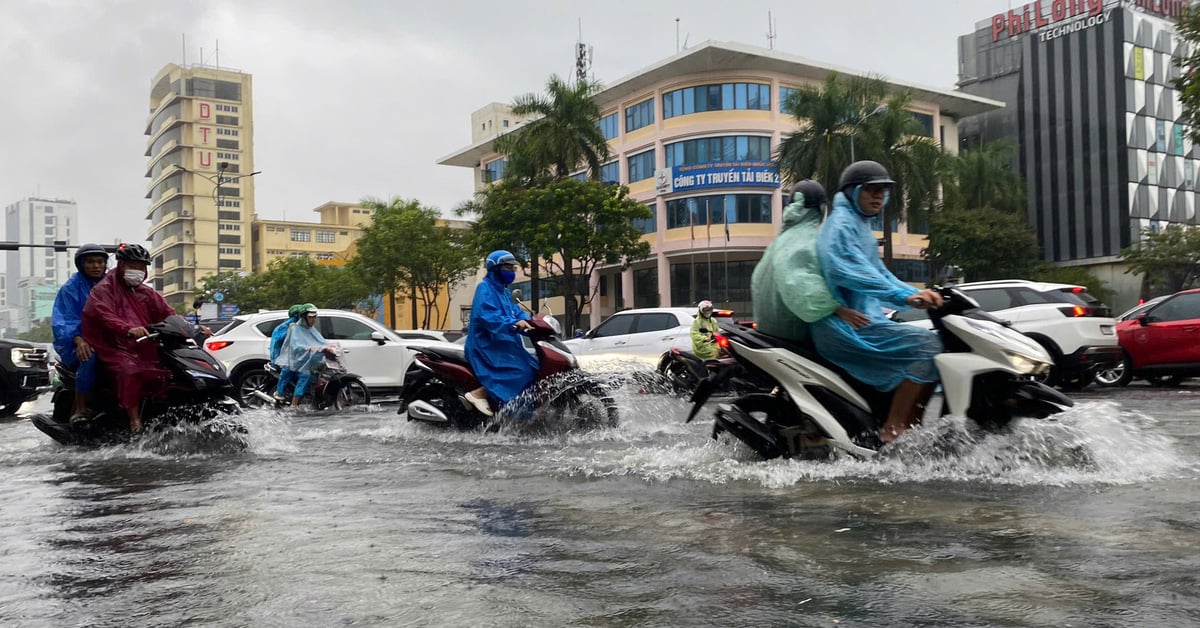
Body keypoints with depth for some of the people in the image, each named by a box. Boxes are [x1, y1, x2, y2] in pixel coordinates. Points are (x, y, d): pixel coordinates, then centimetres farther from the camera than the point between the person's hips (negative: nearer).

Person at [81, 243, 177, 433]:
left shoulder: (146, 293, 22)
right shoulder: (103, 289, 1)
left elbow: (167, 314, 13)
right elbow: (104, 315, -19)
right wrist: (129, 329, -38)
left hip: (143, 348, 7)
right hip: (114, 348, -7)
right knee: (130, 370, -34)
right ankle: (135, 421, -34)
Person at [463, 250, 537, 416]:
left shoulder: (504, 291, 21)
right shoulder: (485, 288, -11)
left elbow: (515, 310, 14)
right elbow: (487, 316, -26)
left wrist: (527, 321, -7)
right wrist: (513, 323, -38)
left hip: (504, 342, 10)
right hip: (488, 344, -10)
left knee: (533, 368, 7)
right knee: (520, 371, -24)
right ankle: (479, 393, -22)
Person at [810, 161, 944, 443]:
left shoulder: (862, 228, 25)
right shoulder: (841, 223, -8)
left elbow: (879, 274, 29)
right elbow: (849, 271, -26)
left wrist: (920, 295, 12)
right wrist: (904, 296, -33)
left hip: (864, 320, 11)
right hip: (846, 325, -11)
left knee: (932, 342, 10)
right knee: (925, 344, -21)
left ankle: (913, 427, 2)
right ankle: (892, 429, -19)